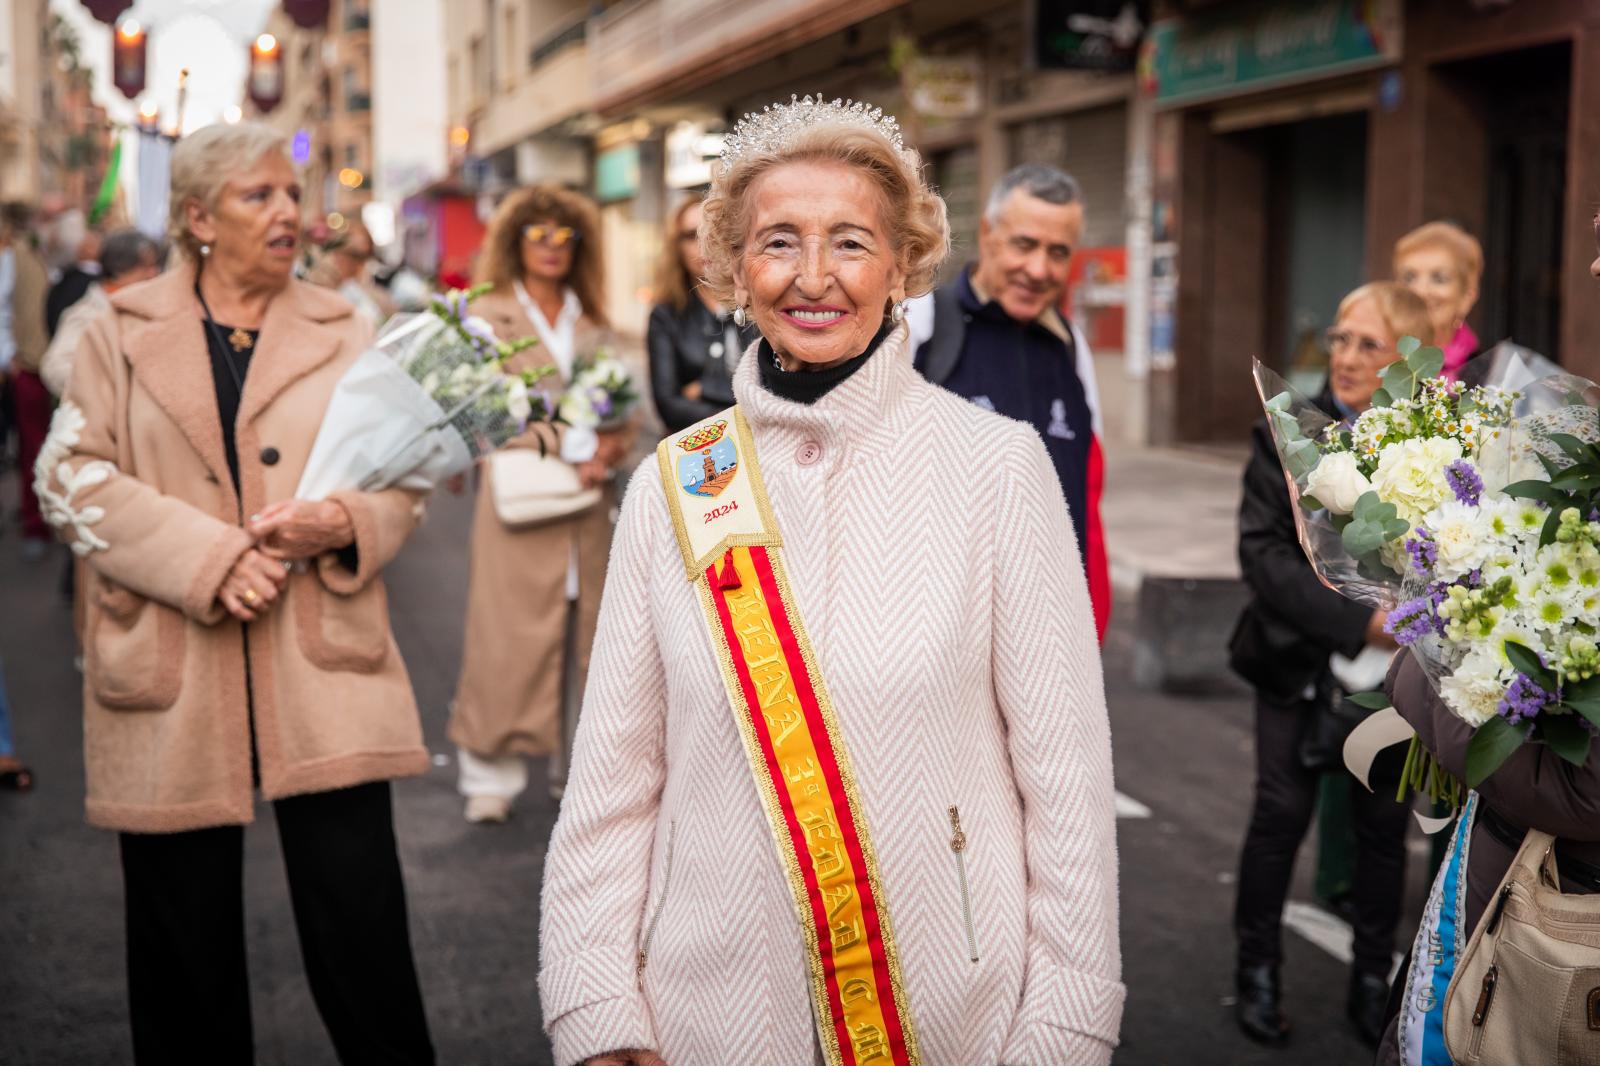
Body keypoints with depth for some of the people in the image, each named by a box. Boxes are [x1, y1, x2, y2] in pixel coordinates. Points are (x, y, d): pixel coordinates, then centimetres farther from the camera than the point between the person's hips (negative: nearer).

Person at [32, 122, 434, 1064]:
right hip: (172, 682, 0)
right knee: (185, 934, 9)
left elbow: (405, 479, 9)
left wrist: (342, 523, -14)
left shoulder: (344, 333, 12)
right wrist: (208, 557, -14)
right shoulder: (122, 334, 8)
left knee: (362, 931, -3)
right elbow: (75, 477, -2)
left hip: (324, 673, 0)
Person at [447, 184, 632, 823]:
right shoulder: (490, 316, 4)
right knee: (509, 640, -5)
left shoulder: (592, 323, 17)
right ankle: (491, 776, 2)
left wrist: (610, 447, -7)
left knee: (585, 633, 4)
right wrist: (569, 447, -14)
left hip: (587, 501, 4)